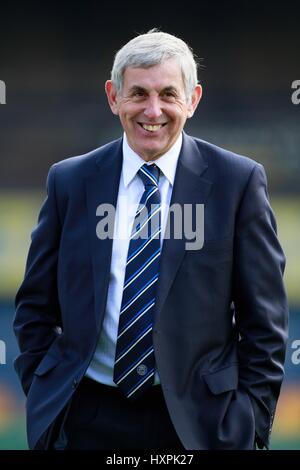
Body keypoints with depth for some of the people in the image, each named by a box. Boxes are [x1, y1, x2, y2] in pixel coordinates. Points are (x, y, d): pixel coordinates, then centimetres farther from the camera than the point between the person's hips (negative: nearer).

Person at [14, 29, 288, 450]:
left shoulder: (239, 181, -3)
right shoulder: (69, 181, 3)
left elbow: (264, 320, -2)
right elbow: (36, 308, 9)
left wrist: (250, 426, -6)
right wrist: (44, 399, 1)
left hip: (197, 420, -1)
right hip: (89, 417, 2)